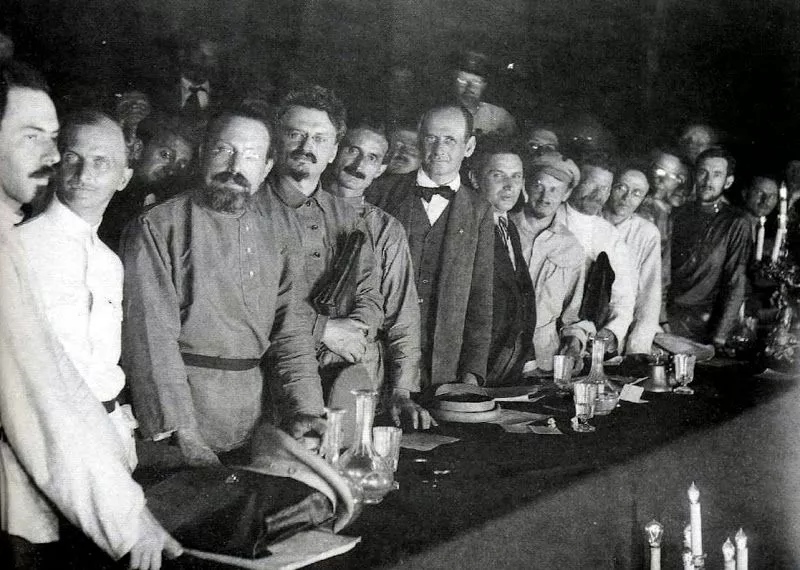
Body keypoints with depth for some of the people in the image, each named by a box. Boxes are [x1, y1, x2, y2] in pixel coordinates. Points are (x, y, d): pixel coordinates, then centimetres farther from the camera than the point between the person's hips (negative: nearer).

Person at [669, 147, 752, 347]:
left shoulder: (736, 223, -2)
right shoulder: (678, 215, 10)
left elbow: (735, 285, -7)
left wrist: (718, 338, -14)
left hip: (702, 325, -3)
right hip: (666, 316, 3)